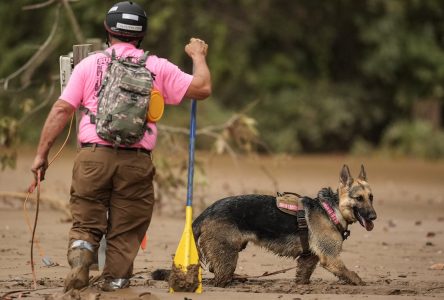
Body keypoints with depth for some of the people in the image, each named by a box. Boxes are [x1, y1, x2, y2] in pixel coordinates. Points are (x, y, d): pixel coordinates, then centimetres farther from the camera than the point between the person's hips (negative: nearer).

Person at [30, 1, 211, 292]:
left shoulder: (89, 64, 8)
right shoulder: (158, 68, 8)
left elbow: (61, 110, 3)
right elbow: (202, 88, 5)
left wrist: (42, 154, 6)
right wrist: (199, 57, 23)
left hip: (93, 157, 0)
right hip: (136, 162, 0)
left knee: (86, 223, 9)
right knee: (125, 234, 9)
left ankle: (80, 258, -18)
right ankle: (115, 286, 6)